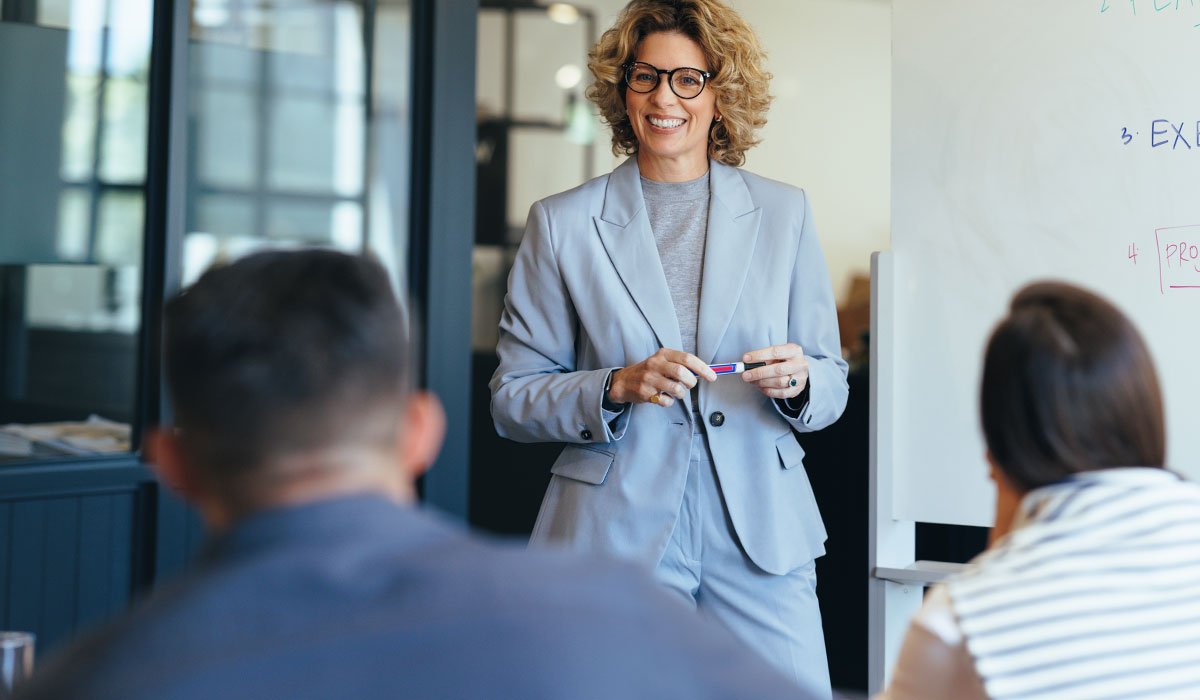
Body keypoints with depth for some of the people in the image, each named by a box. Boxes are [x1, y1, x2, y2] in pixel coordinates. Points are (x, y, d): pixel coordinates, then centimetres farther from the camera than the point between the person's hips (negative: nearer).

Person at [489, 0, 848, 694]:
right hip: (616, 532, -1)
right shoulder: (562, 223, 3)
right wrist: (619, 386, -14)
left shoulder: (785, 213, 9)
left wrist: (797, 380, -11)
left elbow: (833, 385, 12)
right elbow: (513, 400, 3)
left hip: (761, 533, 2)